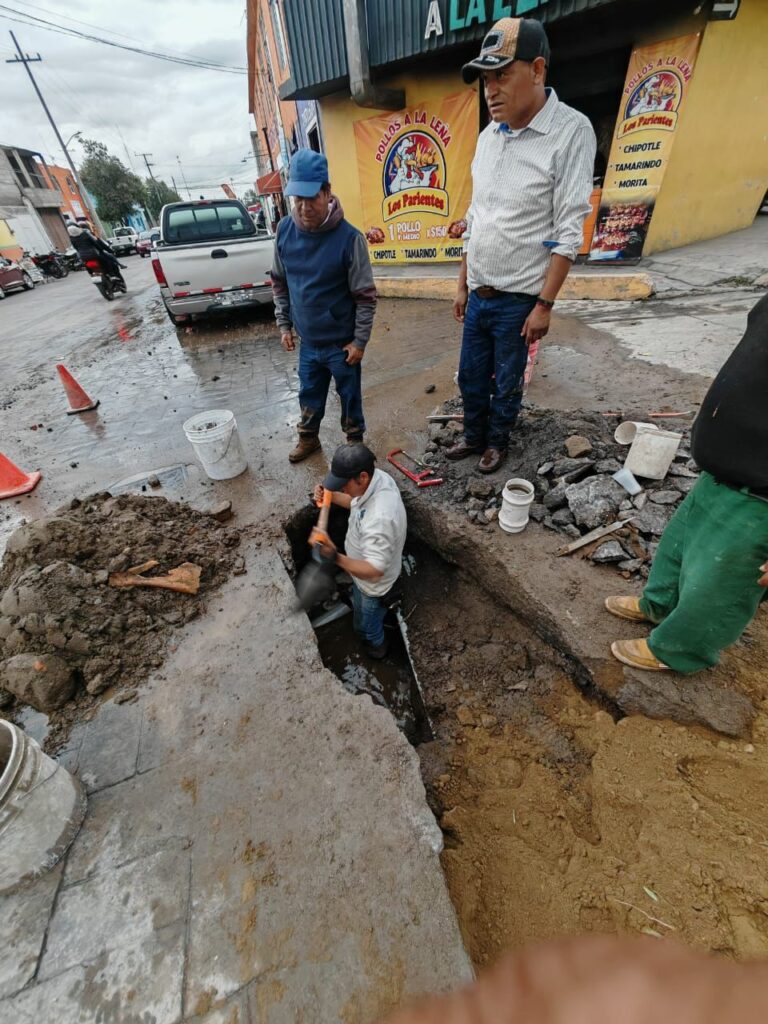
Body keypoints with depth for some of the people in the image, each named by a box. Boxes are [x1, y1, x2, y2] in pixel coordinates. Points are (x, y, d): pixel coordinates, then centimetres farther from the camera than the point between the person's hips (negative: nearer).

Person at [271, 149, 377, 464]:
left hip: (341, 342, -4)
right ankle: (308, 437, 40)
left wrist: (360, 340, -12)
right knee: (309, 395, 18)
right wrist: (284, 324, 8)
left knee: (349, 395, 11)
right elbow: (279, 282, 11)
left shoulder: (349, 237, -15)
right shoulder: (285, 230, -1)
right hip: (307, 341, 5)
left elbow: (365, 295, -11)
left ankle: (355, 441, 32)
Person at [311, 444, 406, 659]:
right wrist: (332, 496, -13)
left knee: (366, 624, 25)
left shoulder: (379, 518, -46)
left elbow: (374, 570, -40)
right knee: (363, 609, 38)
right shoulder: (378, 477, -18)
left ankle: (376, 648, 56)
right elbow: (358, 503, 3)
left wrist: (336, 558, -51)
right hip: (365, 566, 7)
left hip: (372, 583, -7)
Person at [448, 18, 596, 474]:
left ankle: (497, 441, 29)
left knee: (507, 383, 7)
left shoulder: (571, 132, -9)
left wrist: (545, 304, -16)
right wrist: (463, 285, 13)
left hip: (517, 300, -6)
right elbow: (475, 220, 14)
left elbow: (569, 231, -12)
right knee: (471, 377, 13)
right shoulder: (488, 135, 10)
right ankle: (473, 436, 34)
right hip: (477, 295, 6)